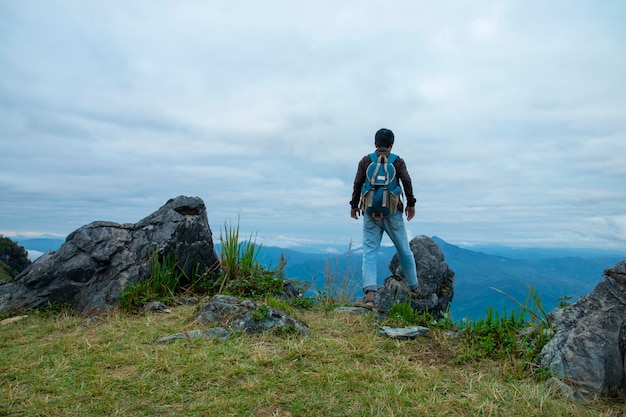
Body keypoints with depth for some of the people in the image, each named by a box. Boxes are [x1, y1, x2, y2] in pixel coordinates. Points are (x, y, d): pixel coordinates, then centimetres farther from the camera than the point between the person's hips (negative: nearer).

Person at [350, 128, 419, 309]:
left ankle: (370, 296, -13)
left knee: (369, 254, -2)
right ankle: (414, 289, 28)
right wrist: (411, 204, 6)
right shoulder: (398, 161, 4)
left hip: (371, 213, 0)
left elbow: (357, 184, 2)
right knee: (404, 252, 15)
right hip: (392, 213, 0)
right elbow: (407, 182, -5)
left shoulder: (365, 161, 5)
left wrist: (354, 205, 12)